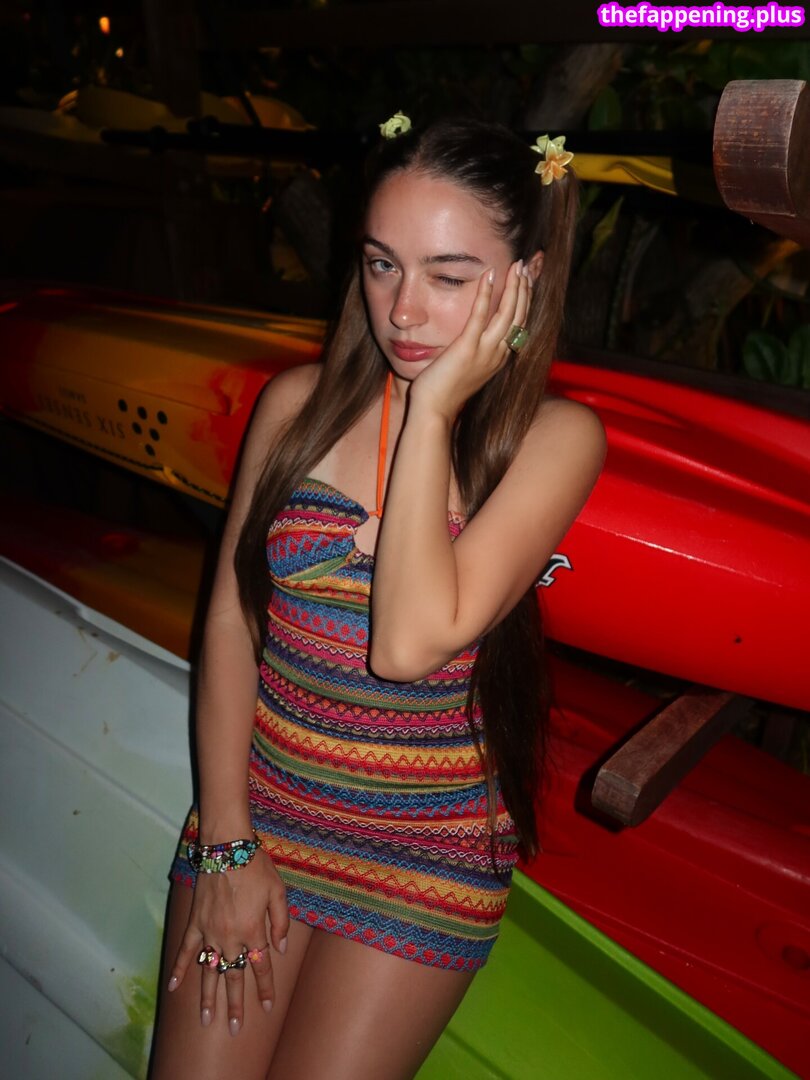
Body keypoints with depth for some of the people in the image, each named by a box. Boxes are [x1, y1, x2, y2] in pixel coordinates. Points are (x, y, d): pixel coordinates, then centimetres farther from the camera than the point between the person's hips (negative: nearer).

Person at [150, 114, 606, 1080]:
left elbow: (410, 643, -24)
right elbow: (230, 619, -2)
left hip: (422, 853, -2)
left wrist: (433, 413, -22)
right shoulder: (301, 401, -3)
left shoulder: (555, 437, -12)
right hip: (255, 805, 3)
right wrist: (227, 842, -4)